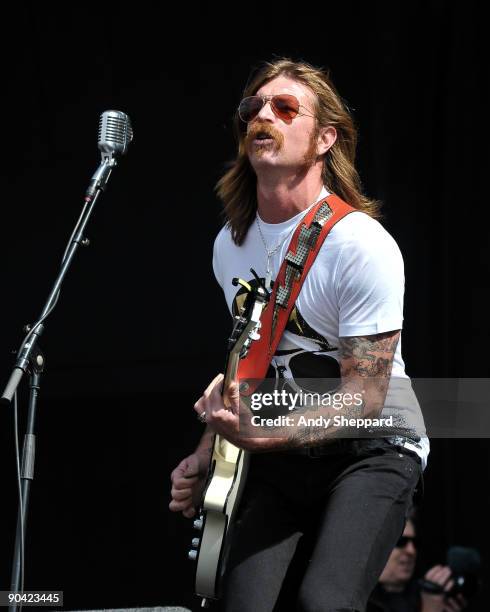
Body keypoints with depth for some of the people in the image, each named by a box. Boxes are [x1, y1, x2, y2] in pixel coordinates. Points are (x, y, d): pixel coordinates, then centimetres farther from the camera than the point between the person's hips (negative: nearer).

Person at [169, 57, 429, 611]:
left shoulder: (363, 247, -18)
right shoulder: (231, 244, 5)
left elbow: (362, 402, -20)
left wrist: (261, 435, -32)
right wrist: (206, 454, 8)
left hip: (374, 448, -6)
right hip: (280, 453, 6)